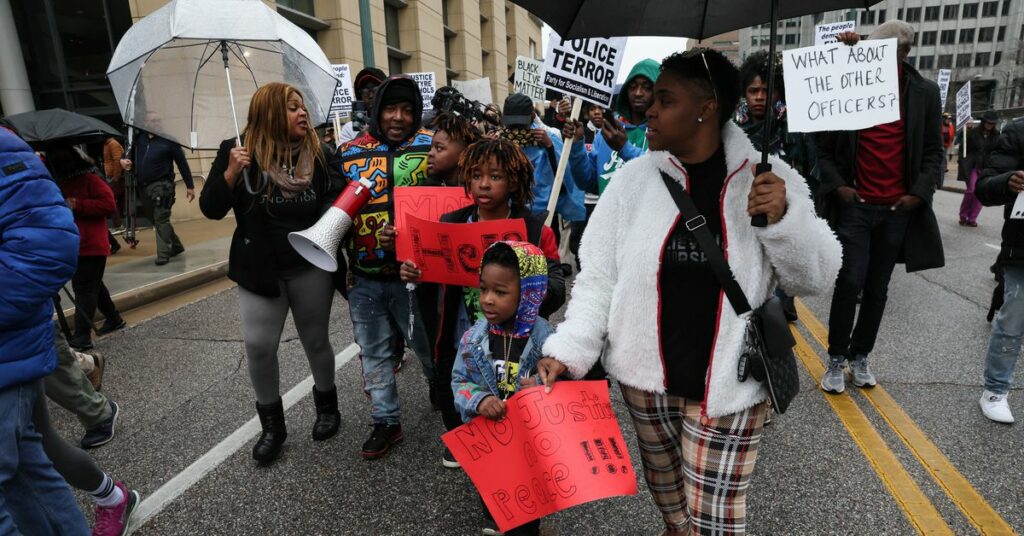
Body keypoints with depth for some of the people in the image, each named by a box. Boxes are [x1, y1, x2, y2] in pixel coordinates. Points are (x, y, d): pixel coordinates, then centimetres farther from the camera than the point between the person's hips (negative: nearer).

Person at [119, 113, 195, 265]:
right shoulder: (139, 139, 10)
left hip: (161, 186, -6)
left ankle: (163, 254, -6)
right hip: (144, 187, 6)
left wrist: (190, 185, -2)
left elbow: (182, 163, -1)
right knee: (154, 218, 14)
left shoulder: (168, 140, -3)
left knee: (161, 220, -9)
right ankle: (176, 246, 28)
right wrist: (123, 160, -6)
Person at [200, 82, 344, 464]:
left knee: (316, 341, 12)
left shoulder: (318, 153, -1)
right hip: (259, 270, 0)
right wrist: (230, 173, -20)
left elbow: (336, 199, 4)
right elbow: (211, 209, -5)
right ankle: (271, 424, 21)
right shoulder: (238, 152, -4)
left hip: (311, 267, 1)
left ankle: (327, 406, 36)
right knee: (259, 347, -2)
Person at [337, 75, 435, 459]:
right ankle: (386, 421, 29)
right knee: (374, 352, 13)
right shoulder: (350, 153, 6)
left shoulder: (430, 147, -2)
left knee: (429, 345, 11)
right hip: (364, 278, 3)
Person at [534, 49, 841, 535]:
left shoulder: (768, 179, -7)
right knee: (663, 483, 24)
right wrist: (567, 348, -13)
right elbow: (599, 276, -2)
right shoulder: (633, 178, -5)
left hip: (727, 383, -2)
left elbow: (816, 277, -3)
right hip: (645, 373, 3)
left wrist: (785, 218, -21)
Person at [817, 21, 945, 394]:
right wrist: (835, 185, -11)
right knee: (850, 283, -7)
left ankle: (860, 357, 22)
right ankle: (836, 360, 7)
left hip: (898, 209, 3)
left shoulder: (925, 93, 5)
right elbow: (824, 146, 1)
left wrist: (919, 193, -5)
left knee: (877, 289, 9)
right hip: (855, 205, -2)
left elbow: (933, 150, 7)